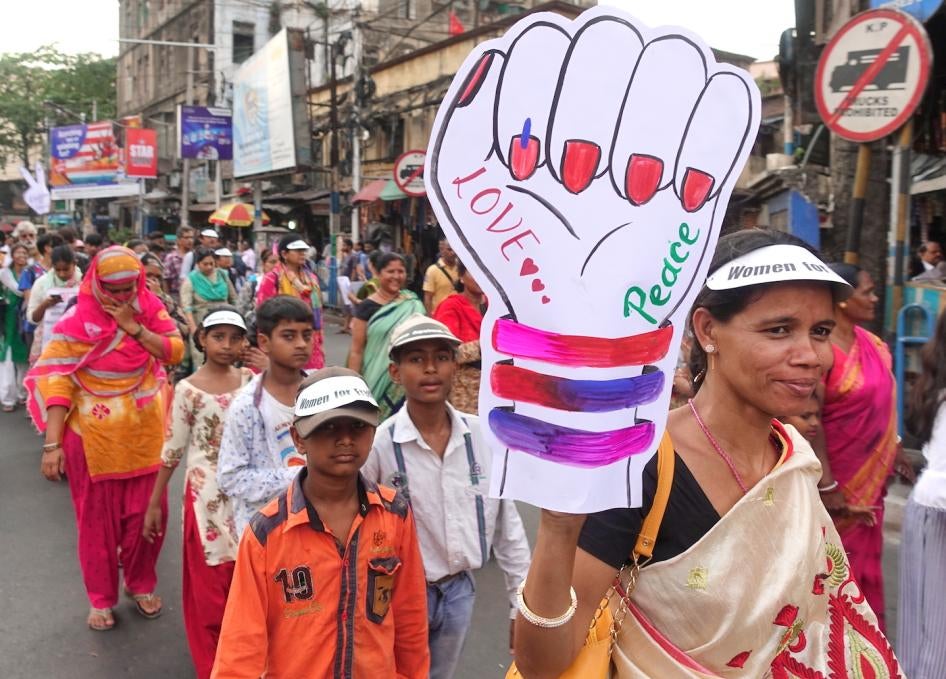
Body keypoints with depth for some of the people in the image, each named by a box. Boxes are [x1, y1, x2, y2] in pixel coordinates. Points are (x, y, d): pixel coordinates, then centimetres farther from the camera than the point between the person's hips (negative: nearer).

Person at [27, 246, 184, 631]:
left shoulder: (150, 308, -2)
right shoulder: (78, 321, -14)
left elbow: (175, 351, -8)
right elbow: (56, 382, -17)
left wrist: (134, 327, -20)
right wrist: (52, 443, -22)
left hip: (145, 431, 3)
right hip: (95, 436, -3)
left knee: (148, 512, 11)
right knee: (97, 518, 9)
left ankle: (141, 584, 33)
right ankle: (101, 598, 26)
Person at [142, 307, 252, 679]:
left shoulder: (251, 381, -1)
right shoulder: (188, 389, -10)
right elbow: (172, 451, -4)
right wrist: (154, 504, 0)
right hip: (206, 495, -3)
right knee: (209, 584, 6)